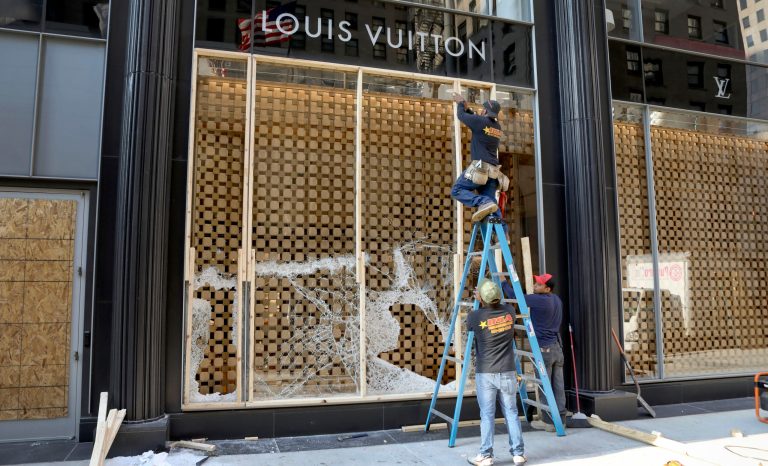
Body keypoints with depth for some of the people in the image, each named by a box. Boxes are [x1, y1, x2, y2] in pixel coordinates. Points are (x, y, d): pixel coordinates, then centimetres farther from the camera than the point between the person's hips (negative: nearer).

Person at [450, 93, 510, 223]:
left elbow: (461, 115, 11)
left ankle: (484, 203, -24)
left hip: (480, 167, -8)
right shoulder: (497, 126, 18)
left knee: (457, 190, -3)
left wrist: (460, 103, 30)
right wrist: (466, 108, 38)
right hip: (493, 171, 8)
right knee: (491, 203, 5)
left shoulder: (480, 121, -5)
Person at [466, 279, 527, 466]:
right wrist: (486, 299, 28)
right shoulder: (509, 311, -3)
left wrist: (479, 303, 22)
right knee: (511, 413, 11)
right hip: (508, 372, 3)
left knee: (487, 415, 5)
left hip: (485, 373, -3)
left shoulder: (475, 316, -13)